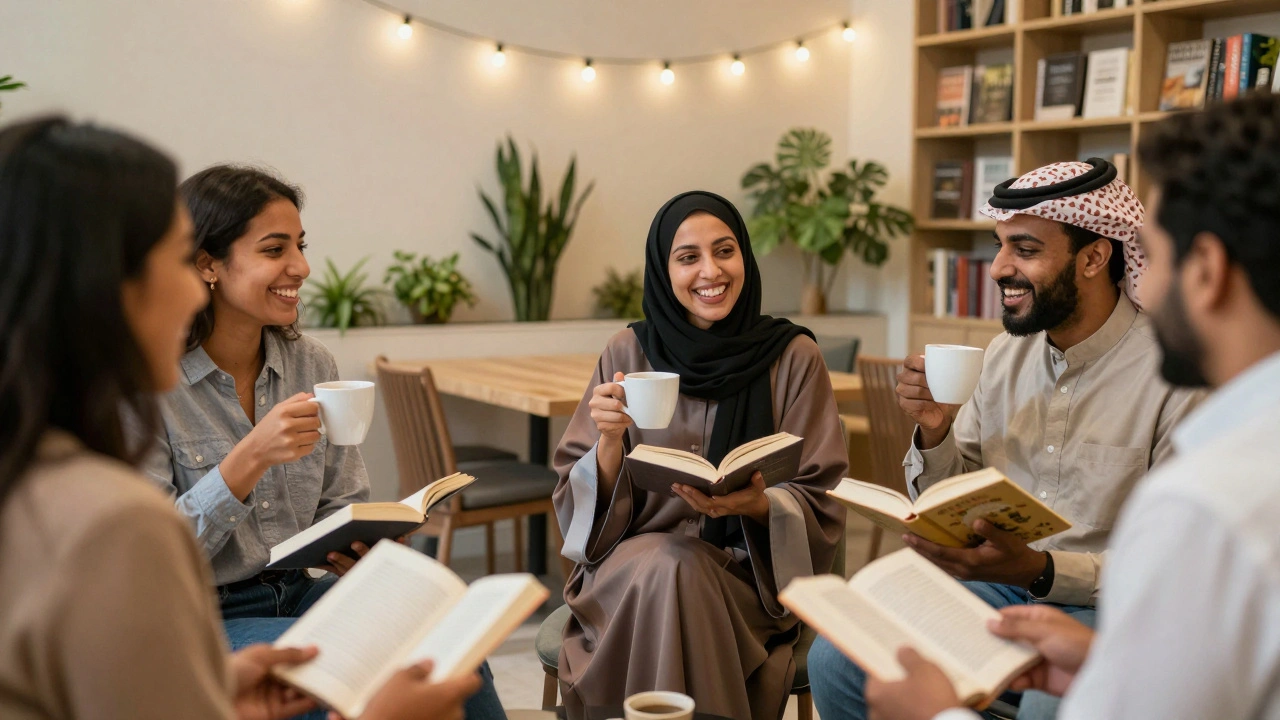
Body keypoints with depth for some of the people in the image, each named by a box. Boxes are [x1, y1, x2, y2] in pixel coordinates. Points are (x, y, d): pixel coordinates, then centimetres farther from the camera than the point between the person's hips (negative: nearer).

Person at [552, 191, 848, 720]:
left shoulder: (793, 357, 0)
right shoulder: (627, 352, 3)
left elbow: (817, 506, 0)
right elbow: (581, 506, 3)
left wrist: (757, 504, -22)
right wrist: (609, 441, -18)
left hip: (749, 575, -1)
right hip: (631, 565, 1)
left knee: (681, 573, -31)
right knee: (665, 566, -31)